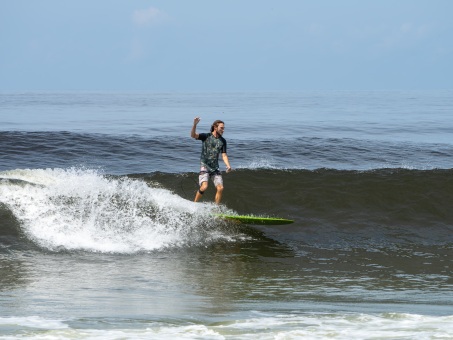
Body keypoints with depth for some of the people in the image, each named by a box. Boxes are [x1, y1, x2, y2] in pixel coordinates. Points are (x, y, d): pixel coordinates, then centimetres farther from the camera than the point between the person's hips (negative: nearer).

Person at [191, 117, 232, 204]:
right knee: (204, 187, -21)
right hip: (205, 166, -5)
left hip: (215, 167, 5)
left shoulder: (222, 141, 8)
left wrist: (228, 166, -12)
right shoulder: (206, 136, -4)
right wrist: (194, 125, -36)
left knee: (220, 188, -8)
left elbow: (224, 155, 6)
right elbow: (193, 135, -18)